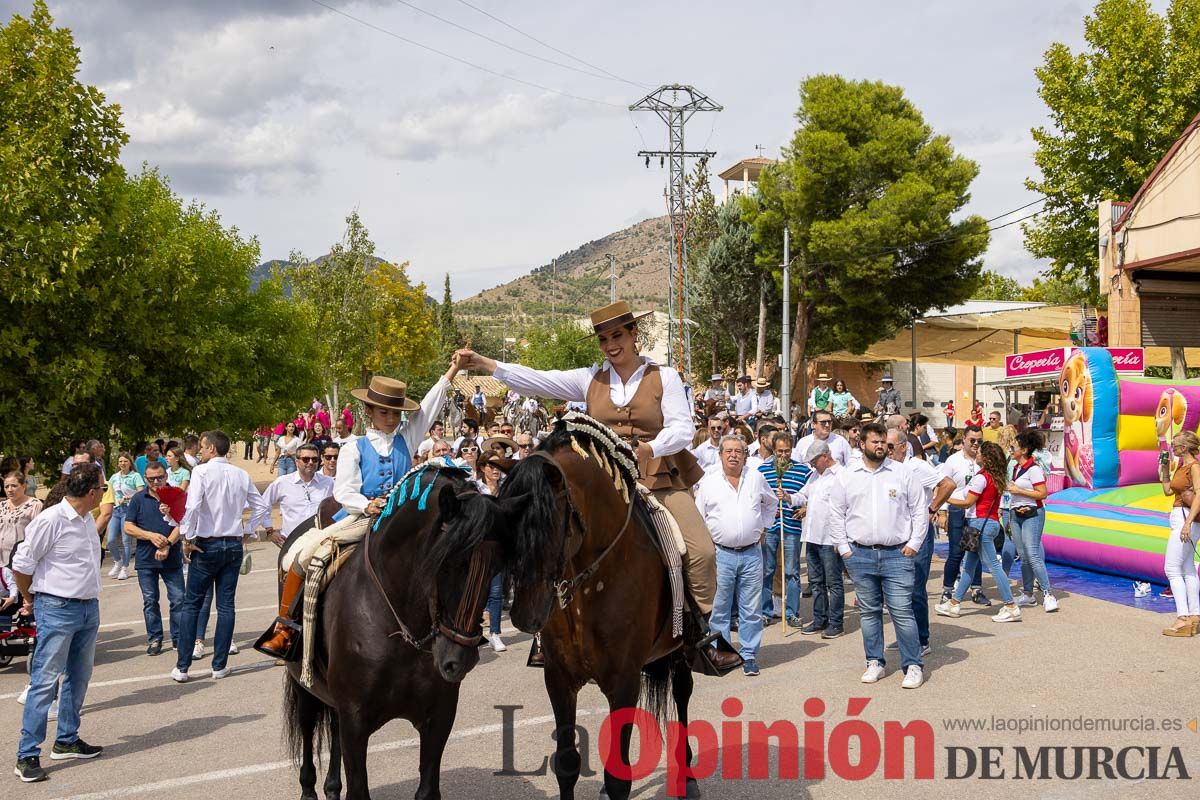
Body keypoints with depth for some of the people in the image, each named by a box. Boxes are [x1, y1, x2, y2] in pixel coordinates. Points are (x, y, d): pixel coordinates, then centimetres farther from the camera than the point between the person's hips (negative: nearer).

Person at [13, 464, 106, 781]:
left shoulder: (87, 520, 8)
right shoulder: (51, 520, -17)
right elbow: (22, 564, -10)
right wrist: (30, 600, 4)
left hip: (89, 608, 8)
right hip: (57, 611, -8)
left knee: (78, 678, 15)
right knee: (45, 681, -6)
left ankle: (67, 740, 27)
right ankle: (27, 755, 0)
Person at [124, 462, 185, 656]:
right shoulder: (138, 499, 5)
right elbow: (128, 528, 2)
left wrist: (167, 545, -18)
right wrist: (151, 536, -13)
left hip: (172, 558, -1)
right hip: (146, 560, 1)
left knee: (178, 599, -1)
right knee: (150, 601, 7)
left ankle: (178, 638, 9)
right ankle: (154, 639, 17)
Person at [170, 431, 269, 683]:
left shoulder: (202, 471, -10)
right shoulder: (241, 475, 5)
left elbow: (192, 506, -22)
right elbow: (260, 506, 8)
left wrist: (188, 537, -12)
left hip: (207, 544, -4)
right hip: (234, 544, 4)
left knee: (192, 605, 5)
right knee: (226, 606, 8)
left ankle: (182, 667, 6)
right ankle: (220, 665, 10)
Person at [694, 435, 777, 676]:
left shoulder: (756, 478, 7)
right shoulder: (708, 482, 1)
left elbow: (771, 503, 24)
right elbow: (697, 518, 7)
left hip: (752, 554, 1)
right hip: (721, 554, -1)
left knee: (751, 609, 4)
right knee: (719, 608, 4)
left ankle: (748, 656, 14)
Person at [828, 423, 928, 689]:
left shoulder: (902, 474, 2)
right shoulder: (845, 477, 4)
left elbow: (920, 511, 6)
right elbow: (836, 515, 8)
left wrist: (914, 544, 0)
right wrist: (843, 548, 3)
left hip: (897, 554, -2)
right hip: (860, 555, 2)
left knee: (902, 612, -4)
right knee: (869, 612, 10)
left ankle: (913, 665, 5)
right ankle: (875, 663, 20)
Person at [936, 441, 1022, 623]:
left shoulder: (981, 478, -15)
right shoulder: (997, 478, 11)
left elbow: (968, 502, -12)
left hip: (981, 522, -10)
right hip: (993, 522, 10)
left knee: (993, 565, -8)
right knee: (968, 565, 13)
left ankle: (1011, 608, -7)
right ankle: (954, 604, 18)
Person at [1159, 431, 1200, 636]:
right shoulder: (1181, 467, 14)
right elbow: (1168, 491, 22)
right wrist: (1164, 470, 14)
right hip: (1180, 519, 10)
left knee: (1172, 569, -11)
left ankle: (1183, 620, -13)